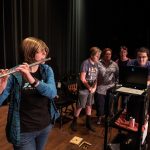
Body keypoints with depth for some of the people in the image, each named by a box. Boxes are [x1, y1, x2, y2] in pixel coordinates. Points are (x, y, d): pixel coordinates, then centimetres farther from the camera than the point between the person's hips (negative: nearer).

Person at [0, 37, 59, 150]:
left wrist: (32, 79, -37)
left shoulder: (47, 70, -5)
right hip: (24, 131, -4)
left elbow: (52, 93, -21)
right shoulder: (15, 75, -16)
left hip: (46, 125, 5)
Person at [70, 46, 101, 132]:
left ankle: (88, 123, 29)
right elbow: (82, 78, -18)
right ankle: (74, 123, 21)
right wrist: (89, 88, -12)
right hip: (84, 89, -6)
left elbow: (96, 77, 10)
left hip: (92, 89, 6)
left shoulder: (96, 64, 5)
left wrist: (94, 87, -3)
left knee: (89, 106, 16)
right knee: (80, 107, 3)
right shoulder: (85, 63, -16)